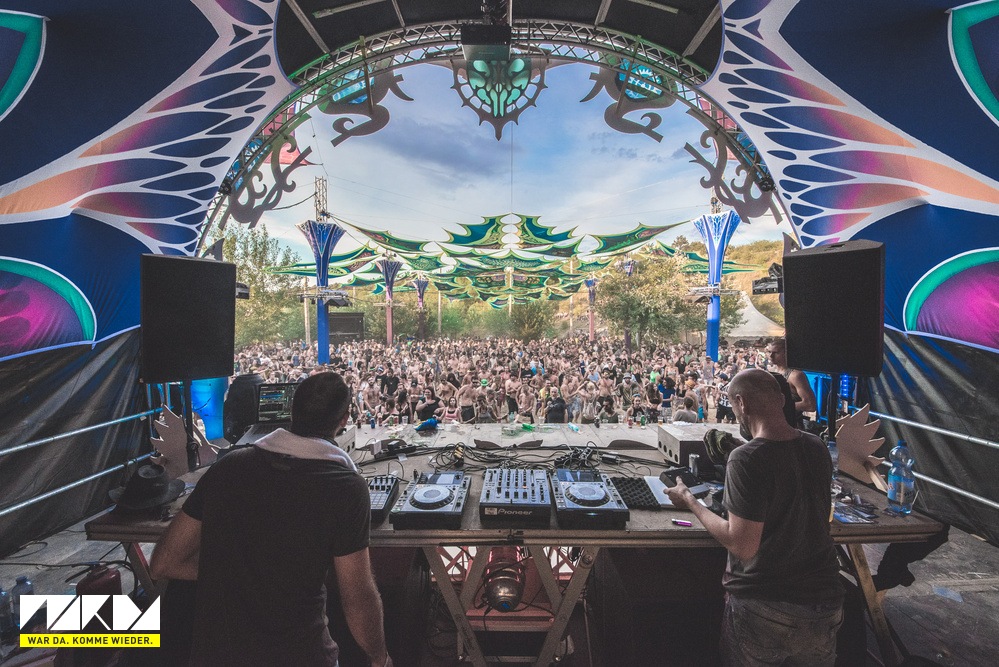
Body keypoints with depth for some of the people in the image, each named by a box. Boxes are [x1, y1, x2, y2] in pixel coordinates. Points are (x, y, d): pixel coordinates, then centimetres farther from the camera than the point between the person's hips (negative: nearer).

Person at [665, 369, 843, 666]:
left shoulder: (746, 458, -24)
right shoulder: (818, 448, -3)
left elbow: (743, 546, -22)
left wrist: (690, 502, -11)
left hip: (763, 610, -5)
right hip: (824, 606, 6)